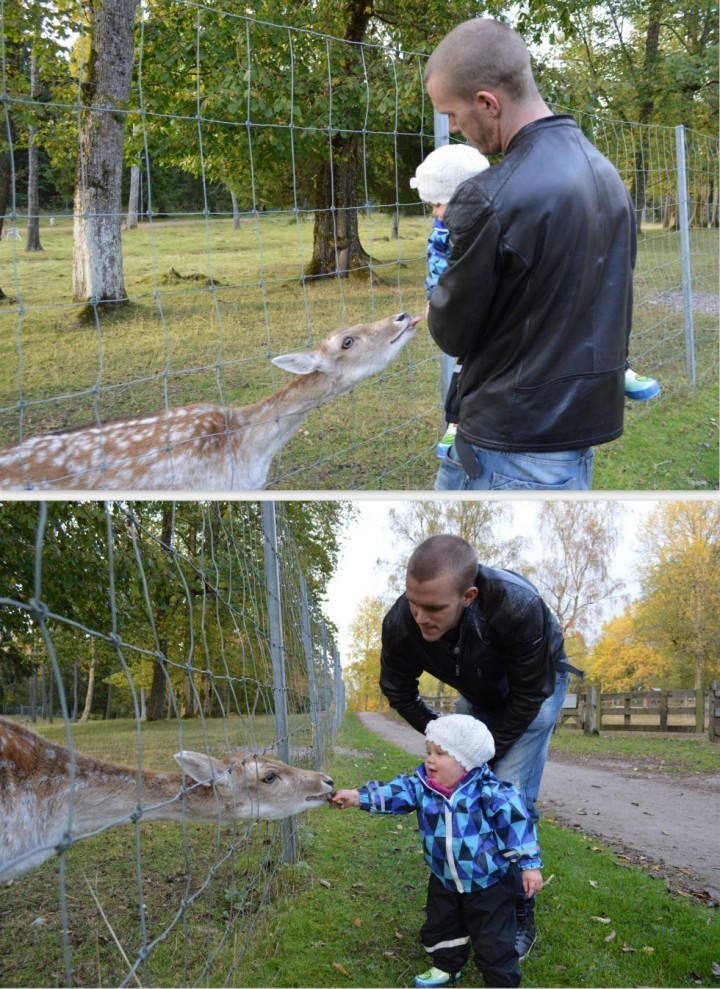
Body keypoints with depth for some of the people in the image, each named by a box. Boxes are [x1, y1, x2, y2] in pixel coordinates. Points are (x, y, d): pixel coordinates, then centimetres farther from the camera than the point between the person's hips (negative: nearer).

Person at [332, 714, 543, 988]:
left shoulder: (490, 793, -24)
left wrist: (529, 865, -18)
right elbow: (396, 793, -15)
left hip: (488, 883, -6)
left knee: (493, 940, 2)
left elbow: (516, 823, -20)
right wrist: (358, 797, -28)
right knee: (440, 927, 24)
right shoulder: (423, 787, -10)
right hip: (444, 881, 6)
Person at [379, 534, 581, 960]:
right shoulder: (400, 624, -31)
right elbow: (398, 692, -9)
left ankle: (520, 917, 2)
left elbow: (529, 695, -27)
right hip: (479, 696, 4)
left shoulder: (518, 607, -43)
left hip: (535, 689, -4)